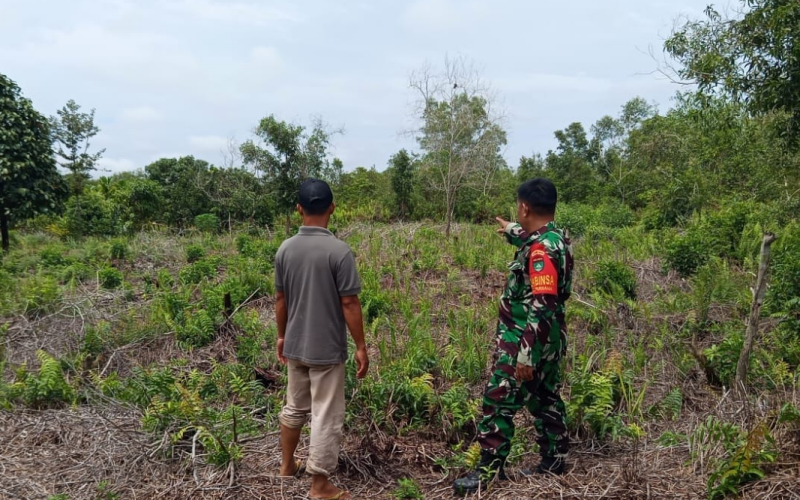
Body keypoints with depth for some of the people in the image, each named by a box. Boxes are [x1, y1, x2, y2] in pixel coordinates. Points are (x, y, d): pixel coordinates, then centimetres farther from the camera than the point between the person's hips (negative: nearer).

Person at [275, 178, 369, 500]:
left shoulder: (285, 249, -2)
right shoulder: (339, 251, -19)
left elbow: (280, 299, 6)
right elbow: (349, 304, -16)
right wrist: (361, 347, -7)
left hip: (295, 346, 6)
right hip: (327, 350, -6)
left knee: (294, 407, 23)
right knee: (326, 417, 6)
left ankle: (287, 465, 40)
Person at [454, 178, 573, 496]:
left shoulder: (541, 249, -24)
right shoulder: (556, 238, 6)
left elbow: (542, 308, -29)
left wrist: (526, 355, -28)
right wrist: (513, 233, 49)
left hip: (527, 343, -10)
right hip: (547, 342, 10)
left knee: (498, 403, -3)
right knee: (545, 400, 18)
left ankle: (488, 471, 5)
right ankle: (554, 462, 30)